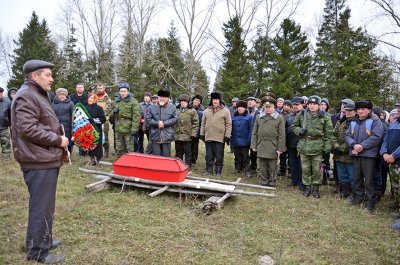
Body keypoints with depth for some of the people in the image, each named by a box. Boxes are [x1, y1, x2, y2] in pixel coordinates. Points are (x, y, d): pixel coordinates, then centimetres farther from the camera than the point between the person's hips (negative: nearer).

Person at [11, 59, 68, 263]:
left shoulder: (38, 95, 20)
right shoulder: (26, 96, -14)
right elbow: (27, 129, -24)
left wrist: (58, 137, 11)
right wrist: (57, 140, -16)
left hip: (46, 161, 10)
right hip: (39, 163, -10)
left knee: (46, 205, 19)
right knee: (41, 206, -2)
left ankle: (43, 240, 33)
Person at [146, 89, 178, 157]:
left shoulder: (172, 108, 7)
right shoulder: (152, 108, 10)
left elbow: (175, 119, -1)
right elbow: (147, 119, 3)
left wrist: (164, 123, -10)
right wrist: (157, 123, -11)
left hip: (167, 136, -1)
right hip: (155, 136, 1)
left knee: (166, 156, 4)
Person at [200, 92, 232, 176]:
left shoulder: (225, 111, -2)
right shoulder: (206, 111, 11)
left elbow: (228, 124, -4)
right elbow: (203, 123, 15)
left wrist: (227, 135, -10)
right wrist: (202, 134, 9)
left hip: (220, 138, -4)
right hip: (208, 137, 4)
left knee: (219, 156, 3)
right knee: (209, 156, 11)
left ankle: (218, 172, 14)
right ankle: (209, 170, 23)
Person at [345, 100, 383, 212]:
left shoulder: (375, 121, -4)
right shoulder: (353, 122, 14)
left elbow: (376, 136, -15)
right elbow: (348, 135, 7)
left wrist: (362, 146, -19)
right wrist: (354, 145, -12)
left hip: (368, 154, -5)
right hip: (355, 154, 6)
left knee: (369, 179, -1)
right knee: (357, 177, 15)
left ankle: (370, 201, 10)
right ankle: (358, 196, 28)